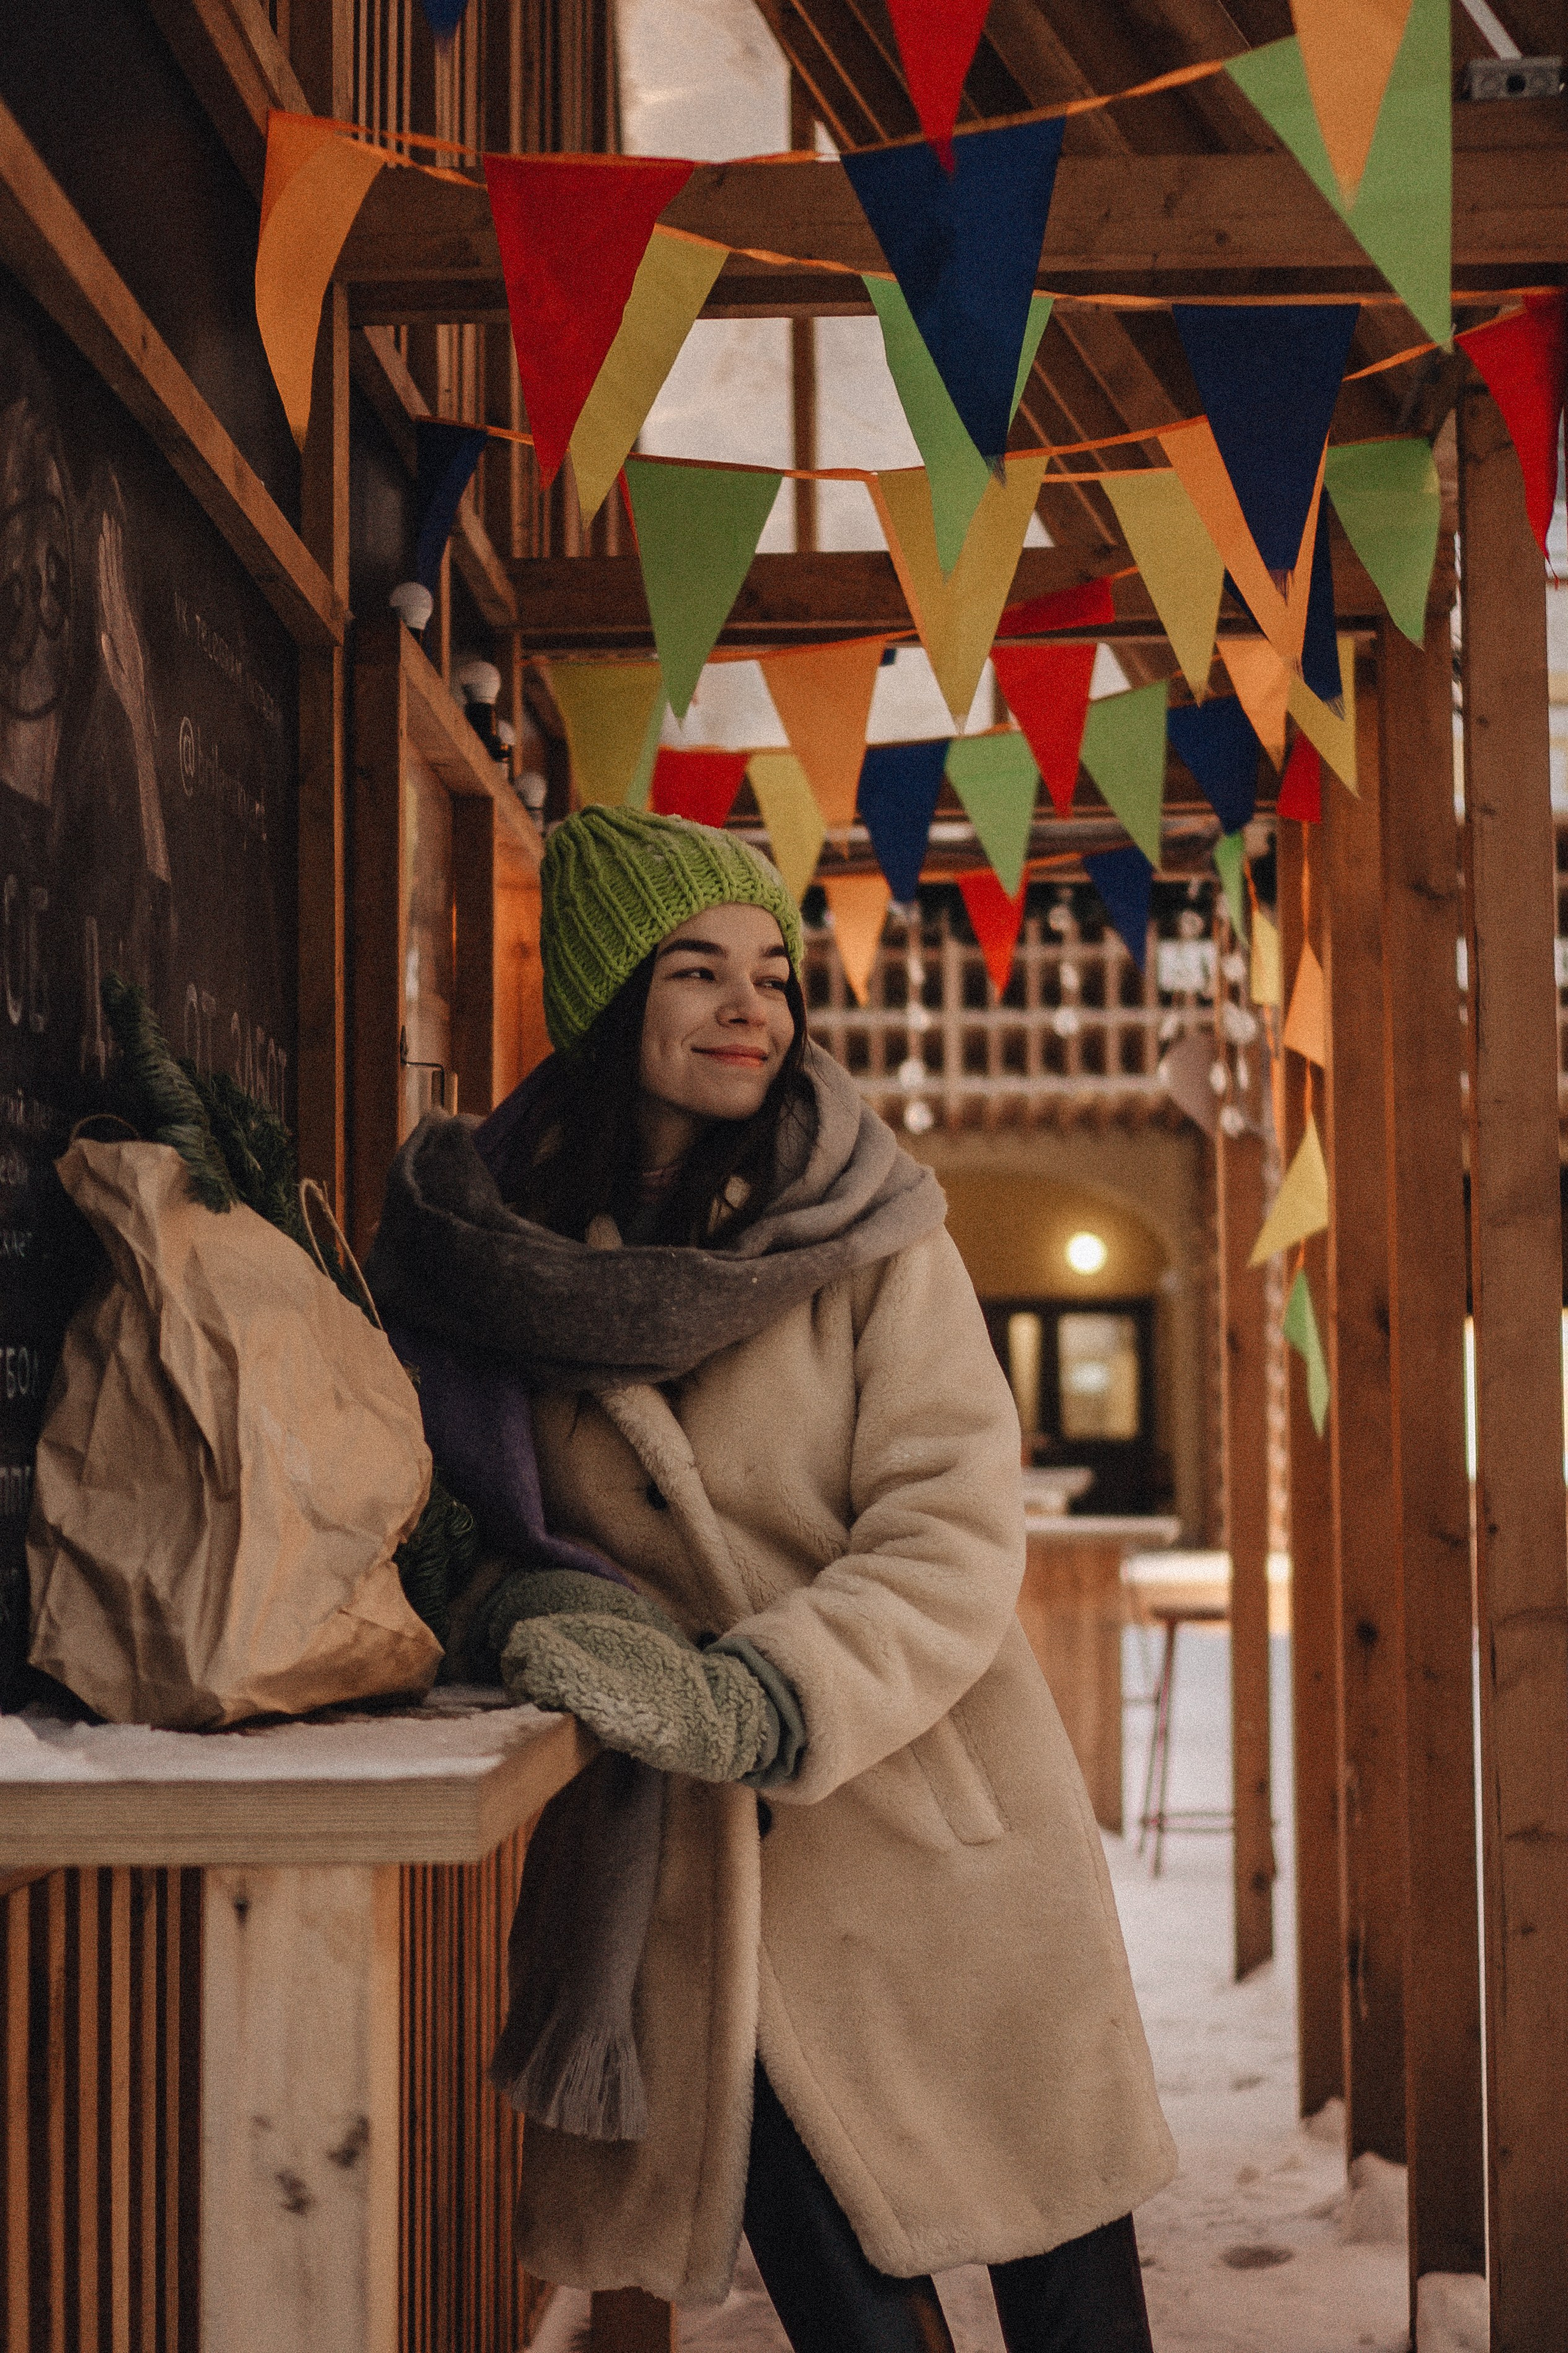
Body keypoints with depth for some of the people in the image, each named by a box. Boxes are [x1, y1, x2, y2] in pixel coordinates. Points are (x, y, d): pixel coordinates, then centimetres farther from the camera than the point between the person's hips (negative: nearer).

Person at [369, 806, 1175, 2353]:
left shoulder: (876, 1237, -7)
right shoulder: (504, 1250, 0)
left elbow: (955, 1548, -14)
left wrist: (739, 1700, -27)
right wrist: (533, 1616, -7)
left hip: (947, 1845, -1)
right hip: (707, 1874, 1)